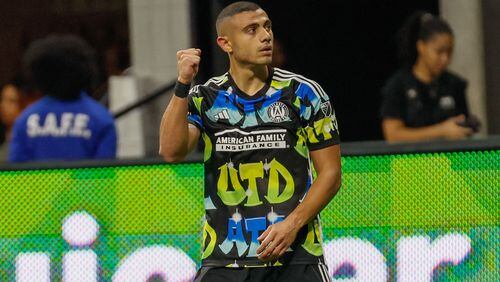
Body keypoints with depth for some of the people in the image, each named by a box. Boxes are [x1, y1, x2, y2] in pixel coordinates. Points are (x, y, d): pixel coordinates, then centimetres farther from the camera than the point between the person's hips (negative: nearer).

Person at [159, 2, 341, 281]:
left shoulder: (303, 93, 2)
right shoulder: (206, 98, 6)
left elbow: (330, 174, 2)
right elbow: (172, 151, -11)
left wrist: (292, 224, -12)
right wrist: (183, 84, -18)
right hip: (223, 258, 1)